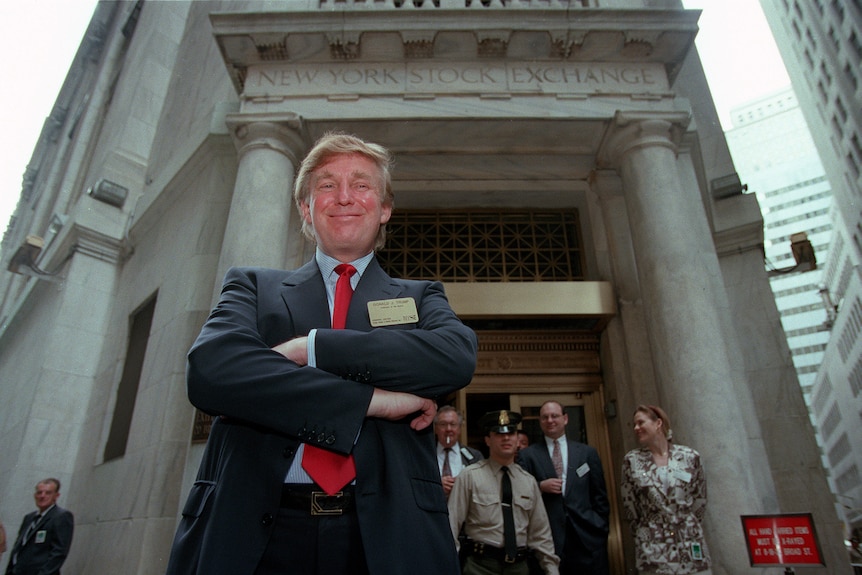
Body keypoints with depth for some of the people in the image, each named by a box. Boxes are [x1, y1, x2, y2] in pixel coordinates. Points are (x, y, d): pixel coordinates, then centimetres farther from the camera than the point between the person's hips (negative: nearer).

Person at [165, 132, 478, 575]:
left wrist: (309, 348, -16)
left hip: (384, 535, 1)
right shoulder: (253, 286, 8)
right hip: (254, 535, 0)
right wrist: (371, 399, -16)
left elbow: (457, 357, -12)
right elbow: (210, 369, -11)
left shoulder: (420, 298, 9)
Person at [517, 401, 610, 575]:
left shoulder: (588, 452, 8)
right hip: (547, 536, -1)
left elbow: (600, 496, 10)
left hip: (587, 534, 2)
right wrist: (540, 486, -13)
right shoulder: (528, 455, 3)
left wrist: (602, 528, 6)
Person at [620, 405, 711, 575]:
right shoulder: (631, 460, -2)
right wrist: (641, 531, 9)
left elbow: (700, 500, 9)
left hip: (691, 545, 1)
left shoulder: (690, 456, -1)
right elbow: (628, 503, 5)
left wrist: (689, 525, 12)